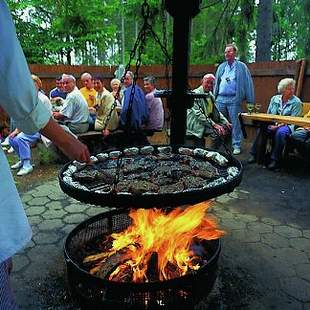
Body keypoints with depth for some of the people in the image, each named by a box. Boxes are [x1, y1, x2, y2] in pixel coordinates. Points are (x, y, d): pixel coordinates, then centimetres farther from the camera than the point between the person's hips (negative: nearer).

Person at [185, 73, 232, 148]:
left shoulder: (210, 95, 14)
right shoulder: (196, 93, -12)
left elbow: (216, 111, 17)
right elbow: (198, 114, -22)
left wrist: (226, 122, 1)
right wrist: (213, 124, -28)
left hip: (206, 125, 9)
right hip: (196, 126, -8)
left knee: (226, 129, -3)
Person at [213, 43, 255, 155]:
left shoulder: (241, 66, 3)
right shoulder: (221, 67, 16)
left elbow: (248, 83, 1)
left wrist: (250, 101, -5)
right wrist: (214, 97, 12)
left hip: (234, 99, -4)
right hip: (220, 99, 4)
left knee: (235, 123, -2)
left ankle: (236, 146, 6)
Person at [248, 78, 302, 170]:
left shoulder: (296, 102, 0)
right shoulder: (274, 99, 12)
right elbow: (268, 114, 15)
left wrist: (278, 126, -20)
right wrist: (270, 124, -5)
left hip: (287, 126, -3)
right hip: (272, 124, 4)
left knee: (280, 132, -38)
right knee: (261, 129, -28)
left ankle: (275, 160, -29)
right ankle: (254, 154, -18)